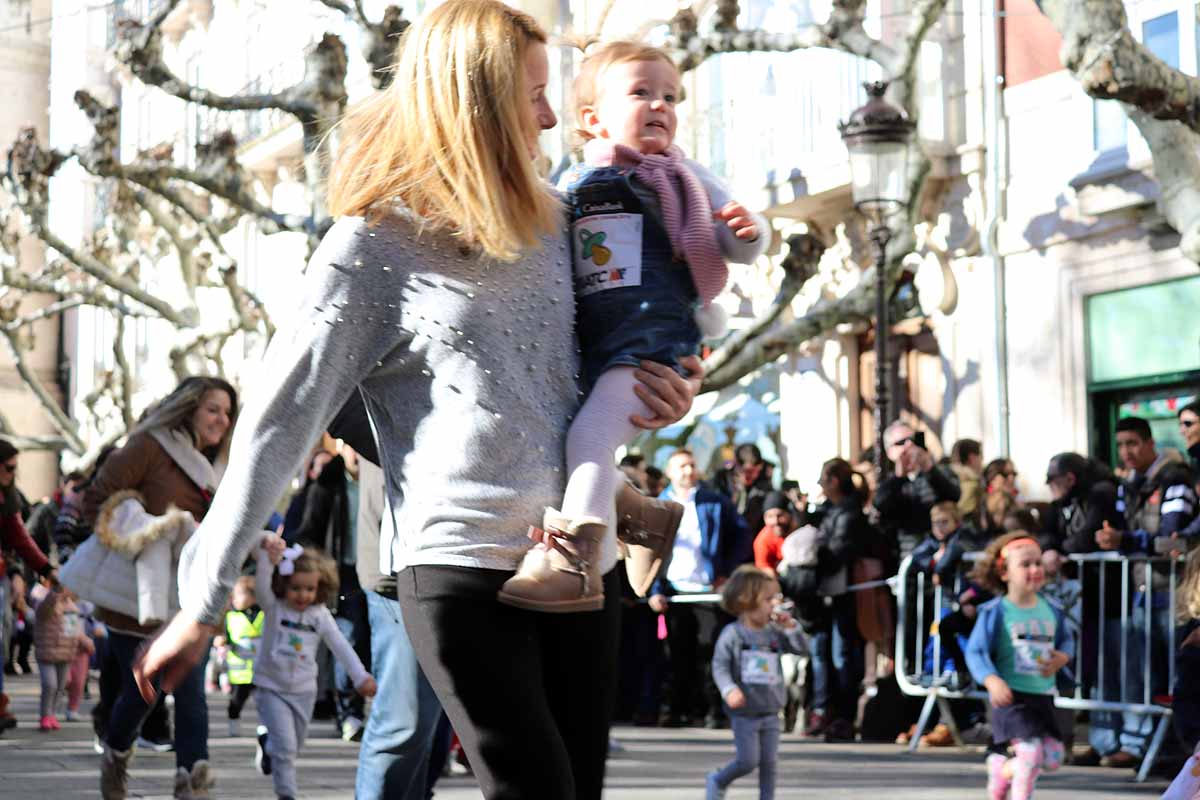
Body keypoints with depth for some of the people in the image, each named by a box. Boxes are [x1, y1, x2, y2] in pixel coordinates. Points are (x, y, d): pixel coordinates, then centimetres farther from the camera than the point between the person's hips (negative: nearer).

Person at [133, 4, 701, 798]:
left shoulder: (552, 221, 14)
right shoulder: (371, 249, -3)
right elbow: (280, 426, -4)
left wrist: (667, 393, 6)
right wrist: (202, 607, -5)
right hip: (464, 573, -6)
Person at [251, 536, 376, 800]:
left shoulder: (320, 615, -3)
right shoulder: (274, 607, -12)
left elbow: (341, 647, -2)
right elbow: (262, 583, -31)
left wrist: (361, 677, -11)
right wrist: (266, 554, -50)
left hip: (304, 690, 4)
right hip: (272, 688, -4)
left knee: (294, 747, 16)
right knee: (285, 746, -12)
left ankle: (267, 744, 48)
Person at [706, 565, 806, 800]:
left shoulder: (774, 633, 4)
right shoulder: (733, 634, -11)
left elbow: (801, 649, 5)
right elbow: (720, 666, -12)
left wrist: (790, 626, -8)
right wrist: (729, 690, -26)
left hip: (770, 712, 5)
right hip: (745, 713, -5)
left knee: (769, 762, 5)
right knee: (748, 761, -4)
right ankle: (717, 781, 22)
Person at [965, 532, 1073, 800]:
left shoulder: (1050, 610, 6)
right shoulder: (996, 612, -9)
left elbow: (1066, 640, 21)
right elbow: (976, 652, -12)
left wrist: (1063, 657, -2)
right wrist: (992, 680, -28)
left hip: (1042, 695, 6)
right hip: (1011, 695, -6)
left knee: (1053, 757, 7)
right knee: (1030, 750, -19)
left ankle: (1001, 771, 32)